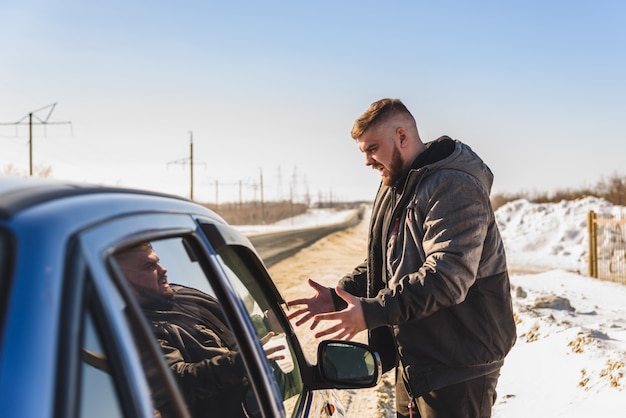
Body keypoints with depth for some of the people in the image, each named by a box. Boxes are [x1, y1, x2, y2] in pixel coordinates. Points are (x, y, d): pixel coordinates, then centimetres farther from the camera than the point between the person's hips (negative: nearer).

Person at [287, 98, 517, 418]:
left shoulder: (455, 187, -19)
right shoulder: (393, 188, 14)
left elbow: (446, 276, -29)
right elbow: (378, 264, 19)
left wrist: (372, 312, -33)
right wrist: (338, 297, 2)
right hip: (413, 361, 10)